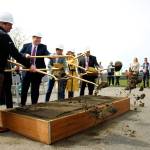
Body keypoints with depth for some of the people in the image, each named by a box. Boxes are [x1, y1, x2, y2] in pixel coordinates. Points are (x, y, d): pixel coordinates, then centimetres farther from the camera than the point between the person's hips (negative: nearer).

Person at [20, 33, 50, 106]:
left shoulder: (43, 47, 5)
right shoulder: (26, 46, 7)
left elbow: (48, 54, -10)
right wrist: (25, 55, -19)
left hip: (37, 71, -1)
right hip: (27, 70, 1)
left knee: (35, 90, 7)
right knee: (24, 89, 7)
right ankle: (22, 105, 21)